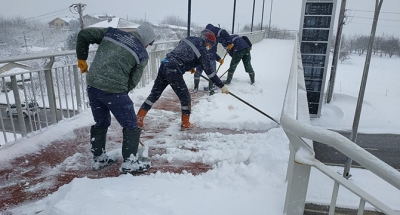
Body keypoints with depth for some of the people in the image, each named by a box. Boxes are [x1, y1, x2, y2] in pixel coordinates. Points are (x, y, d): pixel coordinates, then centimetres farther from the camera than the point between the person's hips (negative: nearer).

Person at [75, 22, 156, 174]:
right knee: (131, 125, 10)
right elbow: (133, 81, 1)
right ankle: (129, 162, 15)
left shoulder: (112, 32, 11)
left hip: (92, 85, 6)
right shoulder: (142, 54, 1)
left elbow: (84, 34, 11)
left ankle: (98, 159, 34)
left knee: (101, 123, 23)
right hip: (114, 90, -6)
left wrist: (82, 58, 20)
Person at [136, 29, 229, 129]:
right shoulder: (203, 51, -2)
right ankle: (185, 123, 21)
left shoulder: (190, 39, 17)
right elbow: (210, 71, -2)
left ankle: (139, 117, 18)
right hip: (174, 70, -7)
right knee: (185, 97, 10)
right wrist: (222, 86, 6)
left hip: (164, 64, 7)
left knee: (155, 93, 15)